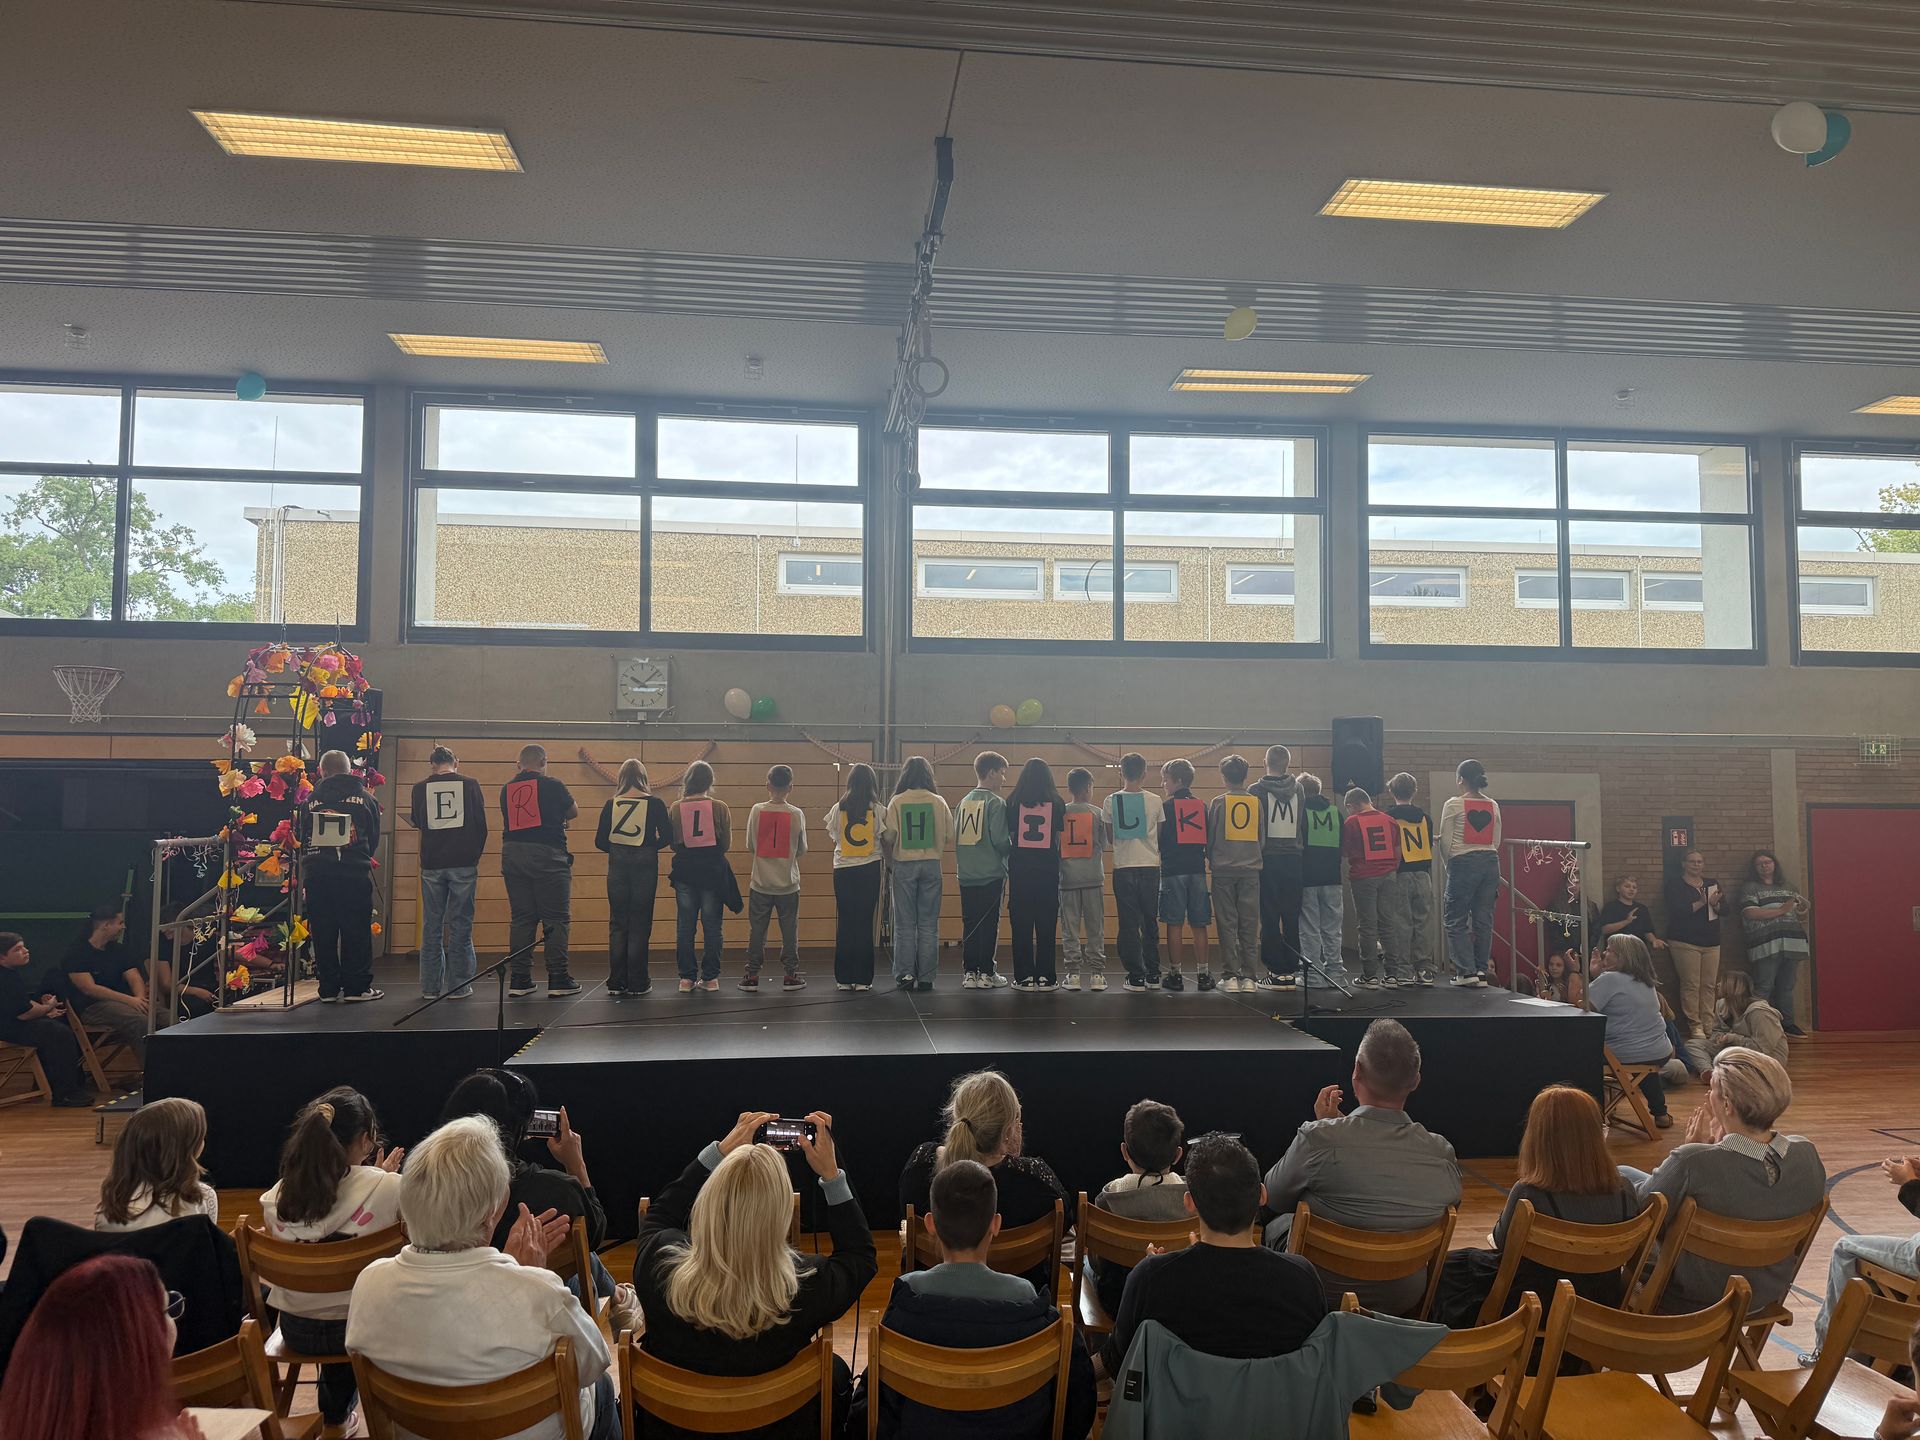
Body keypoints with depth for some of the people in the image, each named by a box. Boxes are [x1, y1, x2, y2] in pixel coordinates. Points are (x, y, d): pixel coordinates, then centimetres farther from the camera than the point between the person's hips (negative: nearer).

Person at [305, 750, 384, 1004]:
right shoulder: (365, 798, 4)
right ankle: (357, 987, 5)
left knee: (323, 932, 8)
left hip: (317, 875, 2)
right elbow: (374, 839, 10)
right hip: (356, 875, -2)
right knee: (357, 930, 4)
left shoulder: (312, 800, 6)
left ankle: (328, 988, 12)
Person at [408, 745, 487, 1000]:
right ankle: (459, 985, 4)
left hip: (431, 864, 1)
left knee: (431, 926, 9)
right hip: (463, 864, -1)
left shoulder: (420, 787, 2)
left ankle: (431, 986, 12)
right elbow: (481, 825, 3)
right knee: (461, 925, 3)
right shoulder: (470, 784, -1)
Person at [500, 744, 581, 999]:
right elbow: (574, 812, 9)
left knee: (521, 918, 10)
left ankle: (519, 980, 11)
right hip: (547, 855, -5)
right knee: (556, 919, 0)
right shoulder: (551, 785, -4)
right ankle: (558, 979, -2)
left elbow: (509, 818, 17)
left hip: (512, 855, 5)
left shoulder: (507, 789, 8)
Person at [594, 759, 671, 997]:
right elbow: (667, 837, -6)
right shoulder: (654, 803, -4)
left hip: (617, 866, 2)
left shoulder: (611, 803, 0)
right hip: (645, 866, -2)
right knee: (640, 925, 4)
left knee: (617, 924, 9)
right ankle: (637, 984, 6)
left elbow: (600, 842, 0)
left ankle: (616, 983, 11)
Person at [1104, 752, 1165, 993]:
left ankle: (1136, 978, 1)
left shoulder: (1111, 801, -2)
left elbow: (1110, 837, 7)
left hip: (1123, 867, -1)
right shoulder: (1155, 801, -2)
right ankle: (1153, 975, 17)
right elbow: (1160, 835, 8)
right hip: (1150, 867, 1)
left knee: (1129, 925, 2)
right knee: (1150, 923, 12)